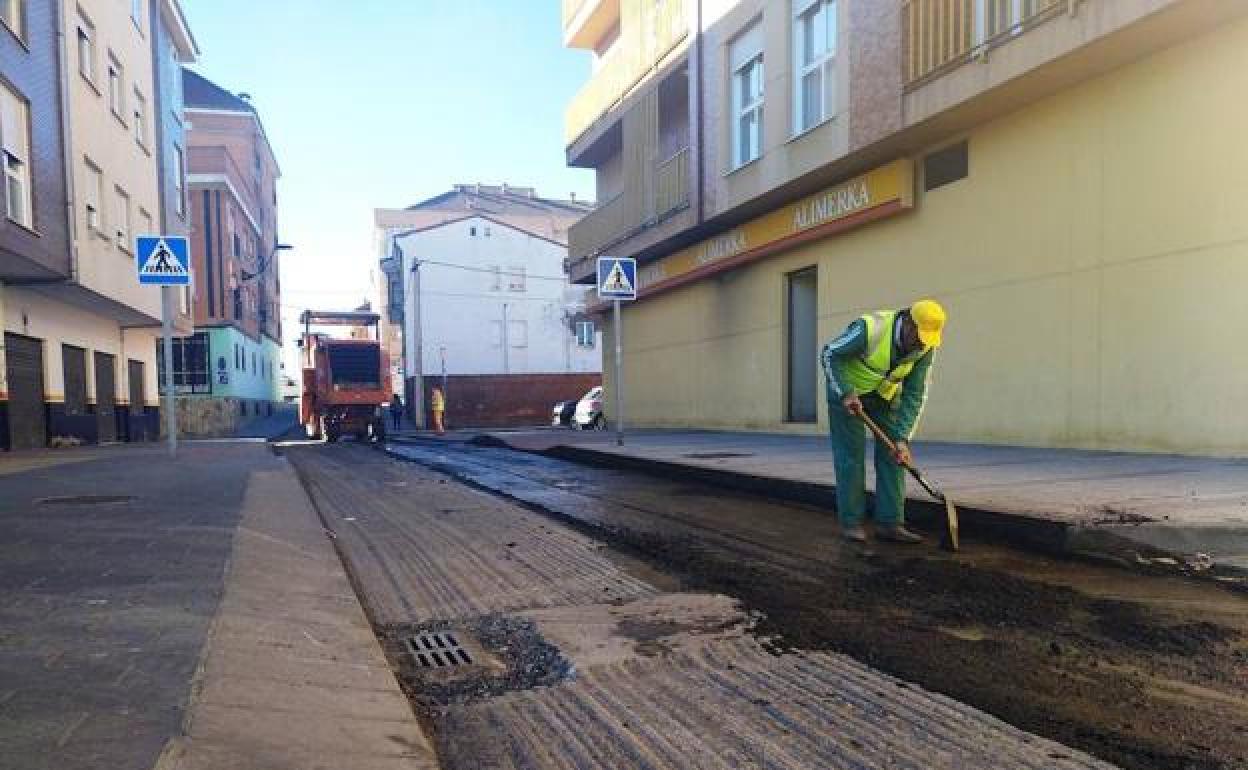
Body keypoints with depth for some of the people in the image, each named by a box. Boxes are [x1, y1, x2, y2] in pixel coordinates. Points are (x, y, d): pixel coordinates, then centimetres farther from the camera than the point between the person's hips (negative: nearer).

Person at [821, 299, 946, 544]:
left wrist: (903, 438, -19)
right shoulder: (868, 329, -33)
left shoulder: (925, 347, -17)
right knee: (851, 455, -6)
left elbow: (915, 395, -12)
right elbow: (829, 354, -21)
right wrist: (846, 394, -29)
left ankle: (890, 523, 3)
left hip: (886, 394, 5)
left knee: (892, 454, -2)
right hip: (847, 388, -5)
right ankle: (851, 522, 3)